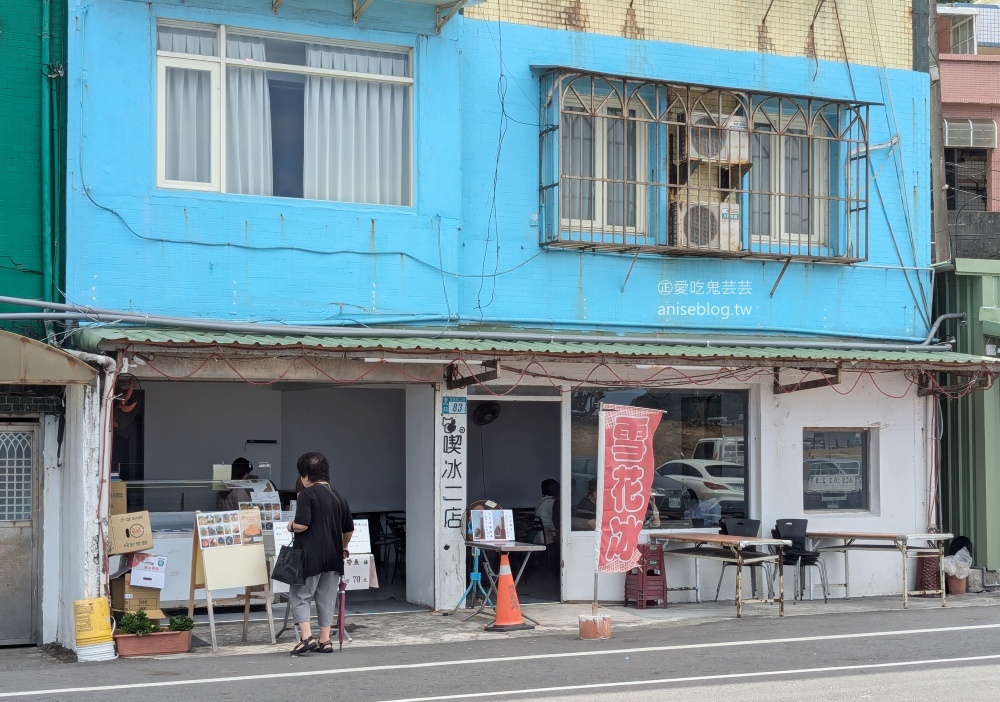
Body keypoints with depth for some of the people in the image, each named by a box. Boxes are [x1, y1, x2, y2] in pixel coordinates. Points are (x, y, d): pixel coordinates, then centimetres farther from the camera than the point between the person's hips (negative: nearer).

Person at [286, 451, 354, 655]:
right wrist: (343, 548, 32)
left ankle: (306, 637, -10)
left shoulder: (307, 495, -10)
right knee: (326, 598, 13)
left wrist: (291, 526, 1)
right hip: (333, 555, 6)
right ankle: (325, 640, 13)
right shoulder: (338, 497, 10)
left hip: (311, 555, -6)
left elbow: (302, 525, -20)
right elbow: (349, 529, 16)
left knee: (300, 596, 2)